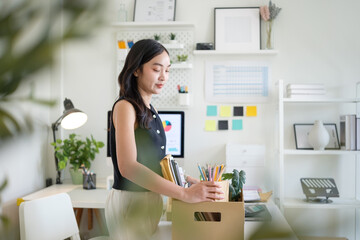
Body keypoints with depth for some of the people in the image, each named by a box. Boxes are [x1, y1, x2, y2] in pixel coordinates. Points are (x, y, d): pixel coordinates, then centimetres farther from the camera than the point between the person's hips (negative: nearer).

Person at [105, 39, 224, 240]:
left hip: (151, 198, 8)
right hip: (130, 200, -8)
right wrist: (185, 193, -30)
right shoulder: (125, 107, -14)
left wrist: (190, 180, 4)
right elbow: (128, 167, -26)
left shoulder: (150, 110, 11)